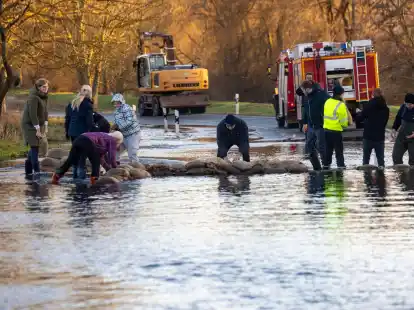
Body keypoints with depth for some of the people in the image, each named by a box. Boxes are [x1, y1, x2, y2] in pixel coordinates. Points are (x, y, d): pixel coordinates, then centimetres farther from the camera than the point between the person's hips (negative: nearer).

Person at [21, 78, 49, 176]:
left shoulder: (44, 96, 8)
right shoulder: (33, 97, -20)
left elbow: (45, 111, 11)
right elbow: (33, 114, -23)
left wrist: (45, 126, 5)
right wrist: (38, 129, -22)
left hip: (38, 124, 8)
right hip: (30, 124, -8)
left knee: (34, 147, 12)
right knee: (34, 147, -9)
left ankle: (28, 171, 24)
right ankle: (37, 172, -8)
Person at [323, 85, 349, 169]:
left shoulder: (327, 102, 4)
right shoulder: (341, 105, -16)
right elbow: (343, 120, -12)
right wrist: (345, 124, 9)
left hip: (326, 129, 7)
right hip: (336, 131, -6)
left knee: (328, 150, 17)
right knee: (339, 151, 1)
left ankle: (326, 166, 22)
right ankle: (341, 167, 0)